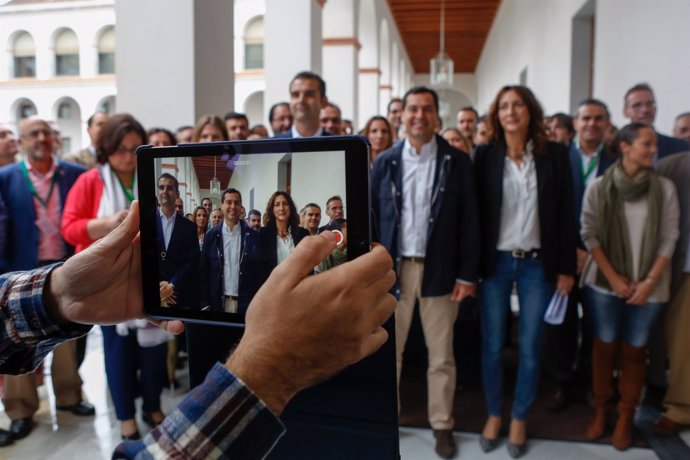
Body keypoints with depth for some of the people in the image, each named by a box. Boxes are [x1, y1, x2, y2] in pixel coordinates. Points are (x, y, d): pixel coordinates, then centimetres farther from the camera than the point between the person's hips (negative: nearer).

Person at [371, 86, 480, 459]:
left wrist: (467, 274, -5)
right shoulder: (385, 162, 3)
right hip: (393, 268, 1)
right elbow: (370, 217, 3)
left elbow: (469, 220, -2)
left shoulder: (457, 162, -1)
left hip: (439, 270, -1)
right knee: (388, 349, 11)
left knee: (441, 354, 10)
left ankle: (442, 424, 28)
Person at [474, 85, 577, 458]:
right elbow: (475, 211, -1)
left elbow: (565, 212, 2)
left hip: (538, 263, 0)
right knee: (492, 345, 8)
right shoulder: (485, 155, 0)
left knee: (530, 348, 8)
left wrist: (566, 267, 0)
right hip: (495, 262, 0)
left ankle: (519, 419, 28)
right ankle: (494, 414, 28)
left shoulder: (555, 154, 0)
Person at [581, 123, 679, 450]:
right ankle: (600, 410, 22)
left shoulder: (665, 188, -1)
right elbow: (589, 235, -3)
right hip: (605, 283, 0)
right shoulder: (599, 187, -3)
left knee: (634, 350, 7)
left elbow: (669, 239, 0)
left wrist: (649, 282, -7)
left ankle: (625, 417, 20)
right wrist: (613, 278, -7)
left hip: (647, 287, 1)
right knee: (604, 347, 7)